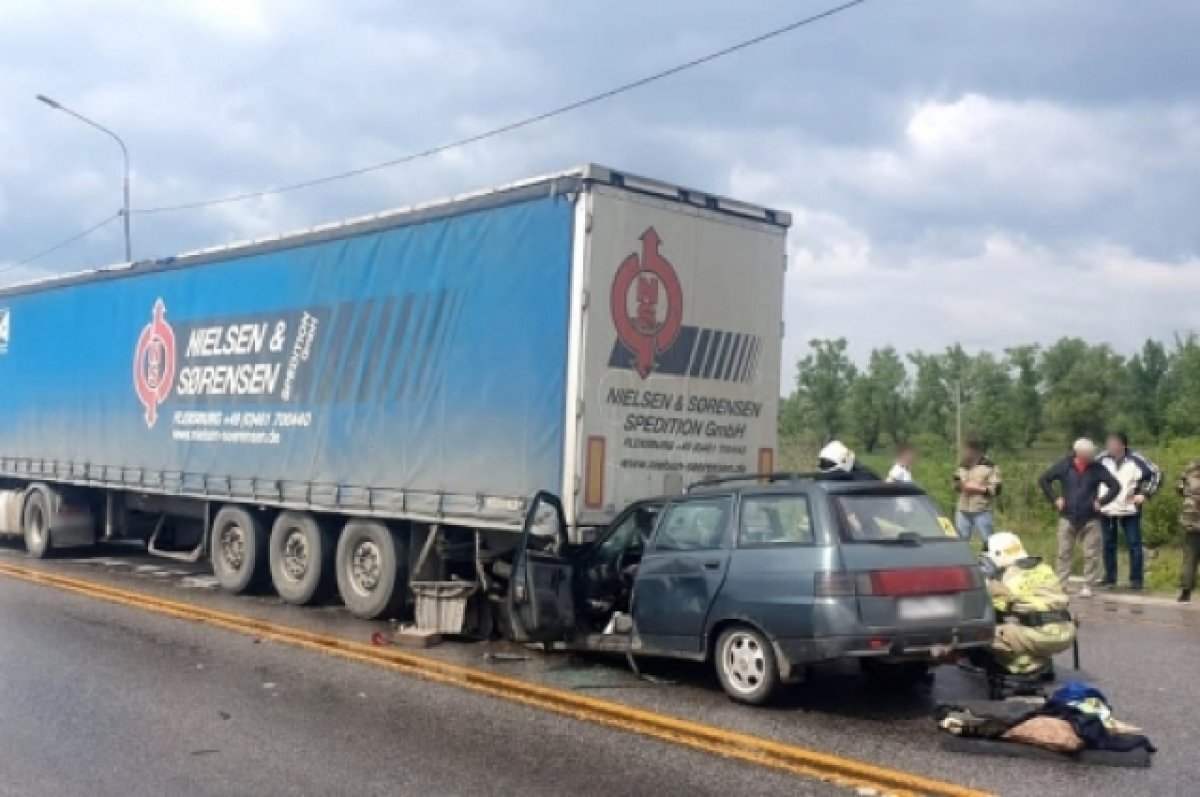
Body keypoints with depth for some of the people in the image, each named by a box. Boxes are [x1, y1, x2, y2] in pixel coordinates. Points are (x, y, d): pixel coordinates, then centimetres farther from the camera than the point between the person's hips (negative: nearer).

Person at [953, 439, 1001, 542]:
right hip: (963, 511, 5)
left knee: (988, 542, -2)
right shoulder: (962, 467, 13)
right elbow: (957, 486, 22)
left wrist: (977, 489, -18)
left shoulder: (989, 466, -5)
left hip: (982, 511, -5)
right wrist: (958, 485, -2)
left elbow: (996, 489, -10)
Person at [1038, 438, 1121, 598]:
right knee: (1064, 553, 3)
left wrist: (1101, 502, -8)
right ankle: (1061, 585, 9)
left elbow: (1115, 486, 0)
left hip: (1090, 518, 0)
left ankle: (1088, 586, 7)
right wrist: (1055, 499, -3)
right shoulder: (1064, 465, -3)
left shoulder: (1097, 469, -4)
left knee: (1091, 554, 0)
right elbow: (1044, 480, 4)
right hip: (1068, 517, 0)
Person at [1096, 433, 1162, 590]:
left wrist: (1145, 494, -8)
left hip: (1129, 509, -2)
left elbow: (1156, 474, -2)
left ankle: (1136, 579, 6)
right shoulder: (1102, 459, -2)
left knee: (1134, 544, -1)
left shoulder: (1135, 460, -9)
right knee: (1108, 544, 8)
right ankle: (1110, 577, 17)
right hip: (1106, 509, 3)